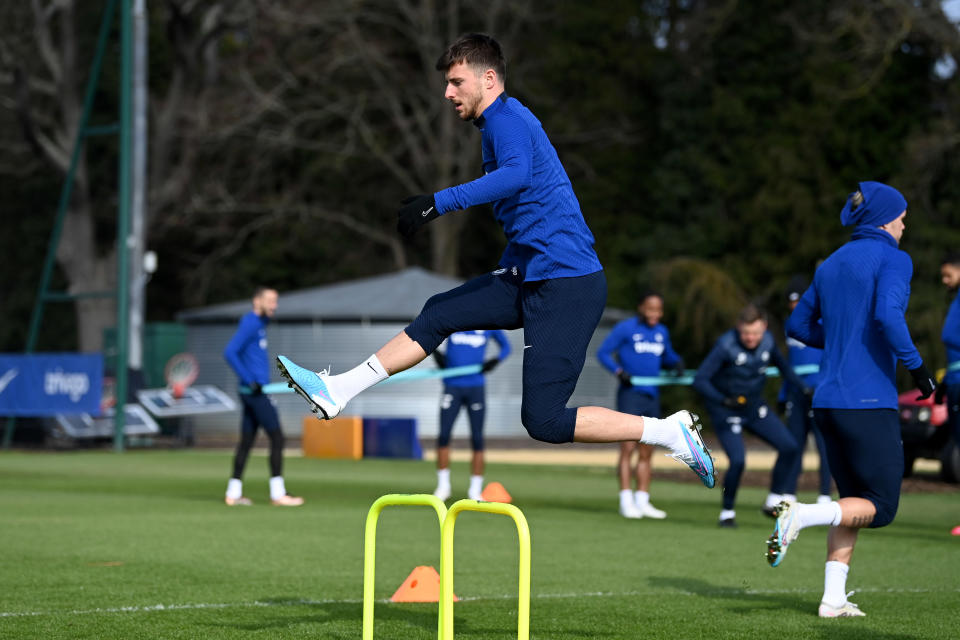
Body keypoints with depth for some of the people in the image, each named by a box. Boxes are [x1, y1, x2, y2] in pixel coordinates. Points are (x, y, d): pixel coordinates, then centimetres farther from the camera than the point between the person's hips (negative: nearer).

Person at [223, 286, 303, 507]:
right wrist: (249, 381, -22)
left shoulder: (259, 323, 16)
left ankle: (233, 494, 10)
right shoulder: (250, 324, -13)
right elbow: (229, 352, -22)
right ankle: (277, 493, -6)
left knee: (246, 441, 9)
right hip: (256, 393, -9)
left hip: (255, 391, 9)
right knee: (277, 438, -7)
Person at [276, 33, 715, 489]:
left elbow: (517, 175, -34)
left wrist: (437, 203, -38)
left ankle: (671, 431, -6)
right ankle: (337, 391, 20)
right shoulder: (501, 124, 19)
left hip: (566, 284, -10)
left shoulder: (506, 118, -12)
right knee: (438, 315, 13)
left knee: (544, 422, -12)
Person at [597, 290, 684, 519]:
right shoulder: (626, 328, -5)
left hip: (652, 397, 6)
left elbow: (667, 355, 26)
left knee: (646, 452, 8)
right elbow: (603, 353, -5)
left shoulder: (662, 332, 12)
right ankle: (626, 502, -9)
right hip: (630, 394, -6)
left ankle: (642, 501, 14)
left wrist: (676, 362, 3)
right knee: (628, 447, -11)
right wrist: (618, 371, -20)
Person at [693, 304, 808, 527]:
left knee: (791, 448, -2)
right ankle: (727, 512, 1)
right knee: (737, 461, -20)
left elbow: (782, 366, 14)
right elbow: (700, 380, -27)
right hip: (726, 411, -6)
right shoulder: (726, 345, -24)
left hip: (754, 407, 6)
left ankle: (774, 502, 12)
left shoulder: (768, 341, -7)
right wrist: (723, 400, -42)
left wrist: (803, 387, 5)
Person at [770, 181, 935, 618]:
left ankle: (833, 599, 6)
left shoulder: (831, 265, 17)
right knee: (881, 508, 1)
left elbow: (798, 326, 22)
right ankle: (801, 515, -20)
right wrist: (916, 367, -14)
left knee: (854, 503, 15)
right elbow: (888, 315, -23)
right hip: (869, 401, -8)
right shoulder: (893, 259, -5)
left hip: (828, 401, 8)